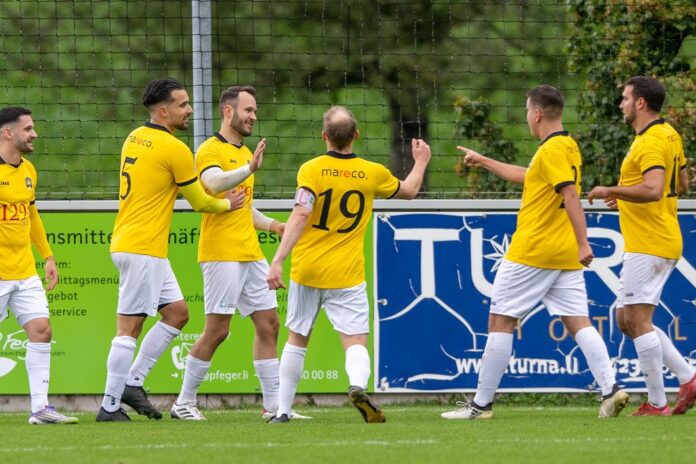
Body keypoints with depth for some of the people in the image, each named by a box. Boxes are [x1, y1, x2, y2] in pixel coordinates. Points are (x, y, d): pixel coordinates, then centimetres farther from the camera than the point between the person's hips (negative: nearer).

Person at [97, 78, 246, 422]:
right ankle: (110, 406, -4)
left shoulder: (135, 138, 11)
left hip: (127, 241, 9)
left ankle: (132, 382, 14)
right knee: (130, 327, -6)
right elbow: (199, 202, -5)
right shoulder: (174, 149, -14)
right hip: (143, 249, -9)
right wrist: (227, 204, 16)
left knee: (176, 313, 14)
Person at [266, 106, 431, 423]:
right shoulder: (372, 173, 2)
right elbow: (409, 190, 22)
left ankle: (283, 410, 17)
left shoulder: (311, 170, -6)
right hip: (346, 275, 0)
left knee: (297, 339, 14)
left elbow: (300, 216, -18)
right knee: (356, 341, -3)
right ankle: (358, 385, -35)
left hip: (307, 270, 0)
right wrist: (421, 162, 42)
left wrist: (278, 260, -21)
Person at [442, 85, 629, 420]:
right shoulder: (567, 147, 16)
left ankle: (482, 403, 4)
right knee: (578, 322, 2)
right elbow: (526, 177, 33)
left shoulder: (551, 151, -13)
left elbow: (571, 196, -23)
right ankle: (610, 389, -15)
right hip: (566, 256, 9)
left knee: (500, 321, 0)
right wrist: (484, 162, 41)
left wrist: (583, 243, -30)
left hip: (533, 252, -9)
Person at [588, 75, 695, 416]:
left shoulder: (651, 142, -17)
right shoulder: (669, 135, 15)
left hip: (649, 245, -11)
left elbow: (653, 189, -31)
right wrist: (626, 196, 22)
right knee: (627, 320, 13)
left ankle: (657, 404, -8)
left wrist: (612, 191, -20)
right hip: (656, 244, 11)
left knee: (637, 320, -9)